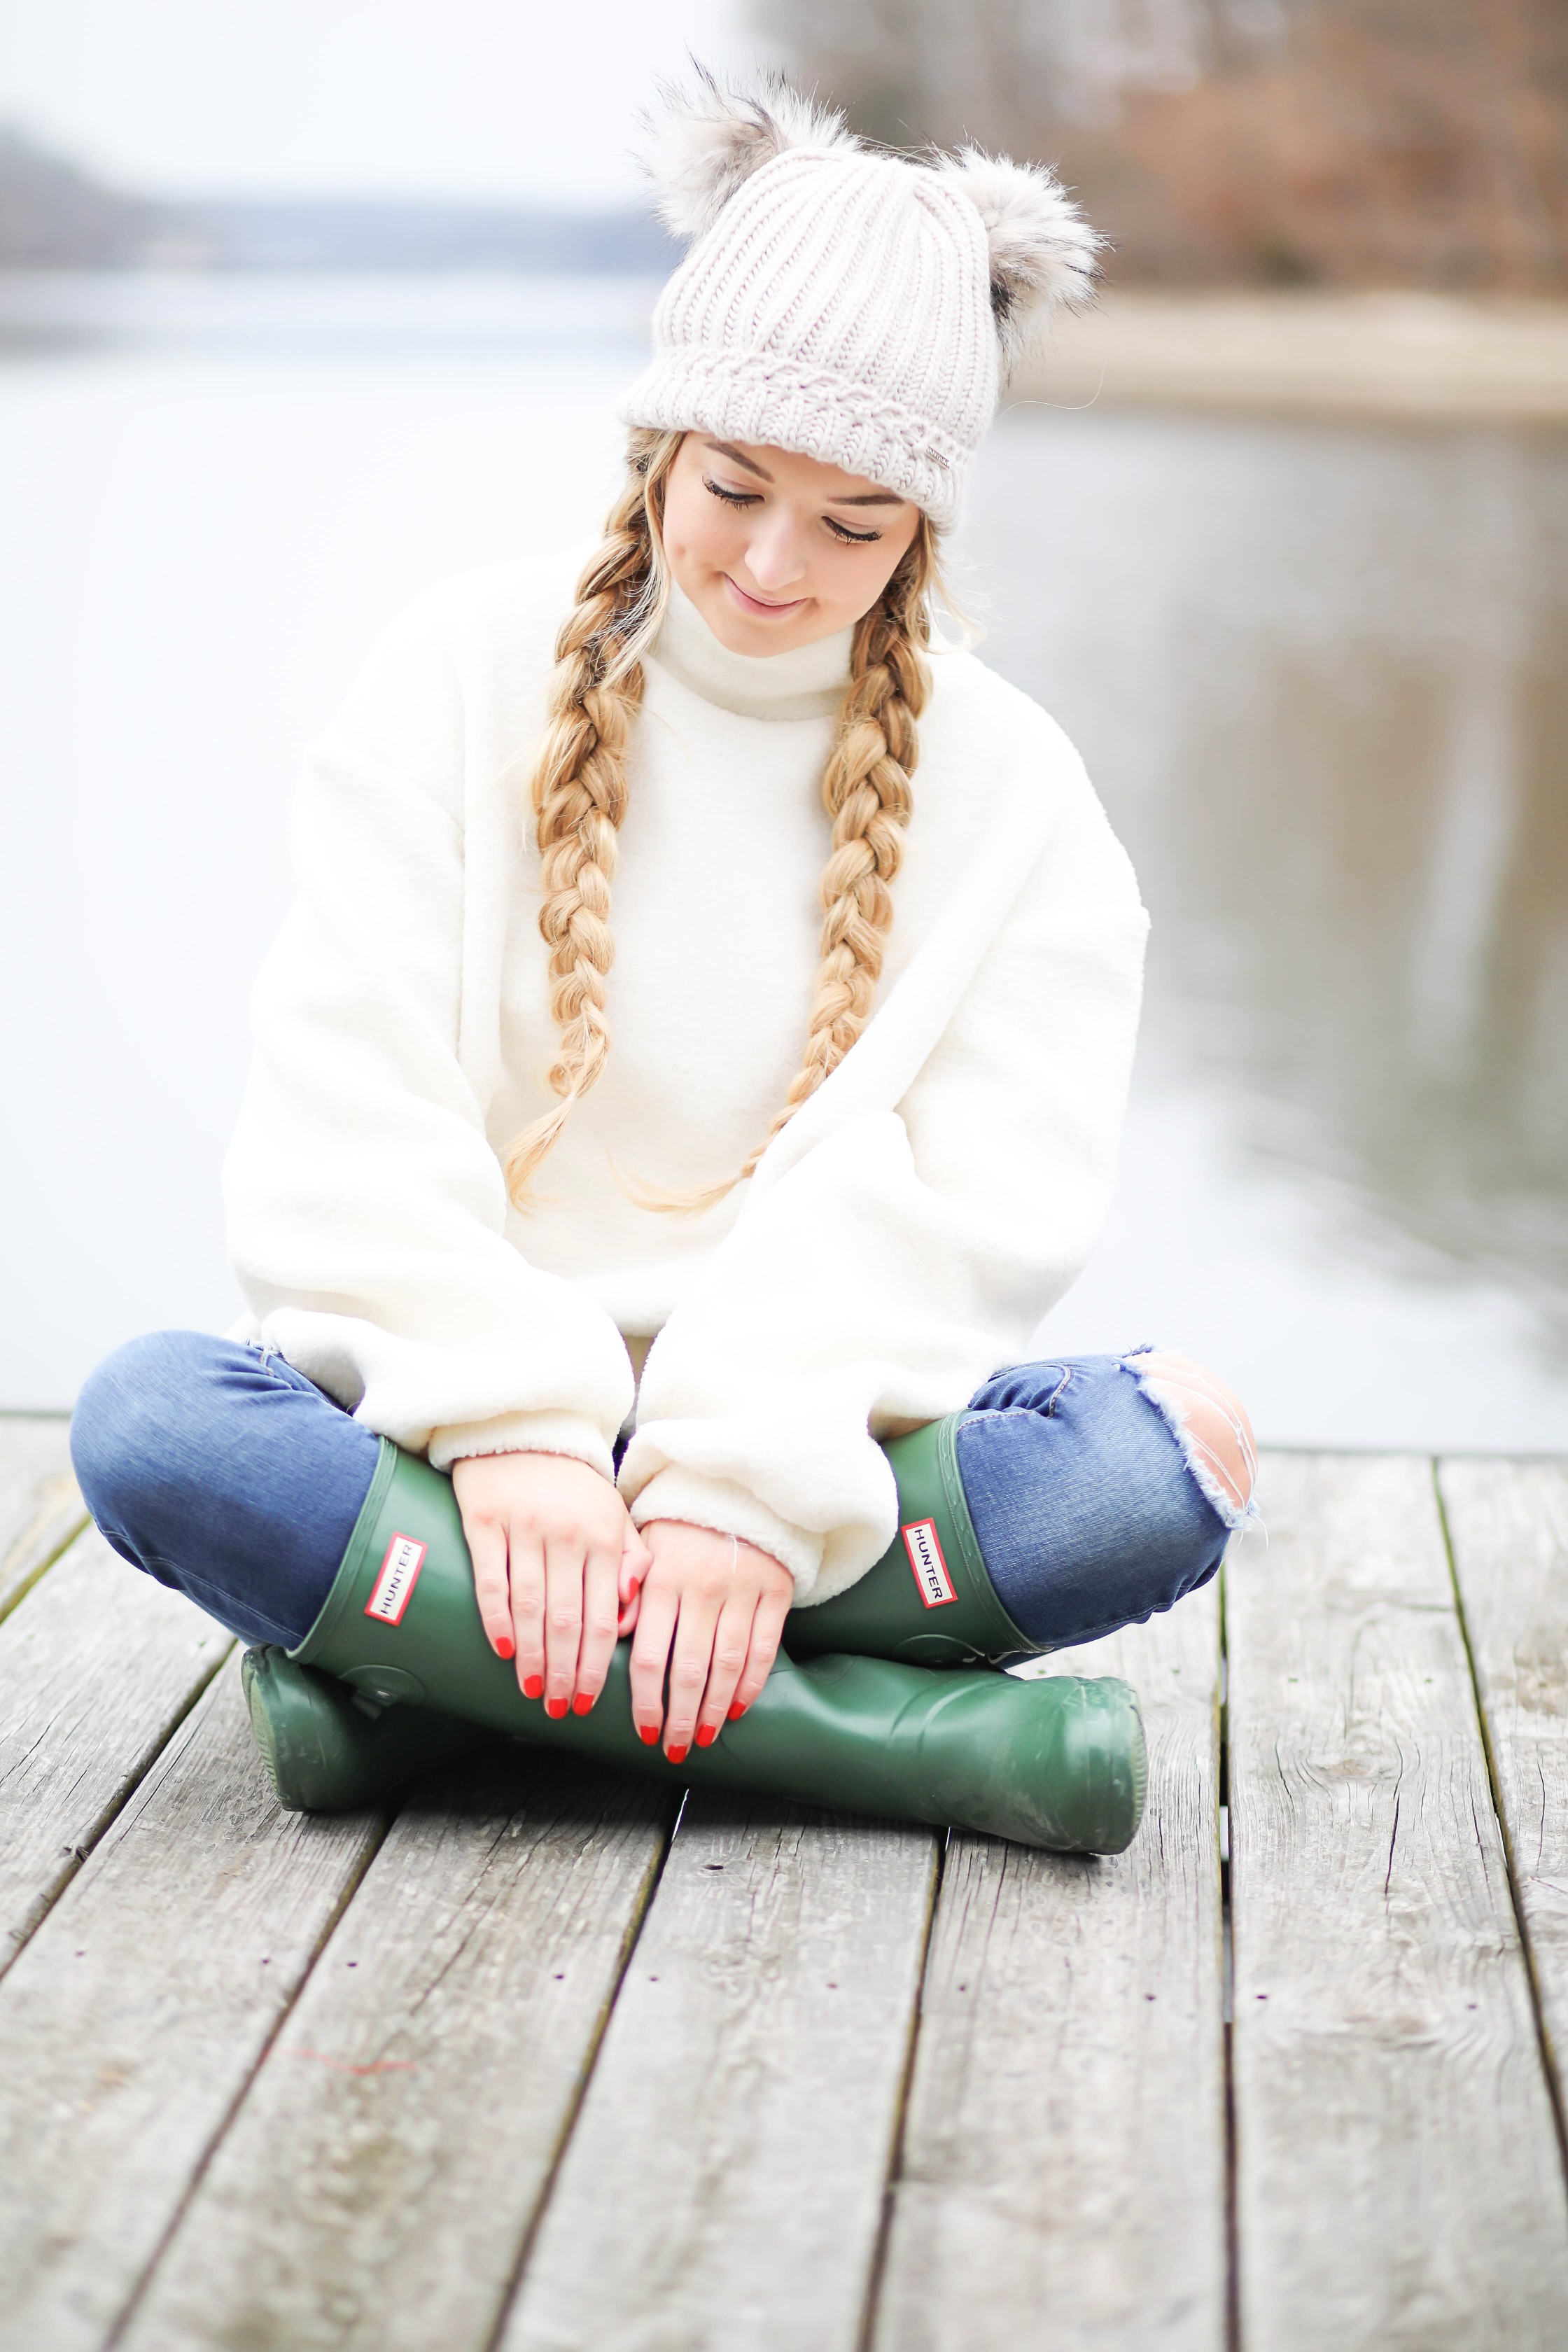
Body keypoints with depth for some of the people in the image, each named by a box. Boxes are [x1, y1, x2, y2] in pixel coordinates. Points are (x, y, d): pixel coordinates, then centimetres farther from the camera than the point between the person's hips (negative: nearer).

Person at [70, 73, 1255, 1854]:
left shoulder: (1007, 787, 4)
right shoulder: (462, 674, 3)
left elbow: (968, 1205, -7)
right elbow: (347, 1108, -6)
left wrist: (756, 1479, -21)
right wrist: (510, 1417, -18)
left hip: (807, 1440, 1)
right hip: (440, 1408, 0)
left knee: (1171, 1454, -27)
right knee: (147, 1422, -29)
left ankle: (404, 1650, -24)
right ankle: (826, 1699, -30)